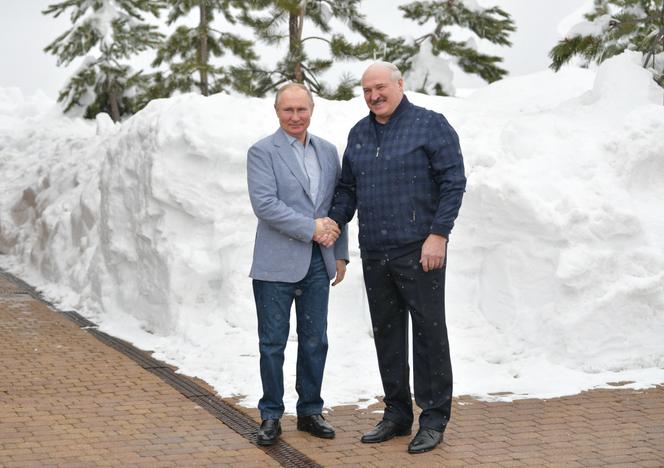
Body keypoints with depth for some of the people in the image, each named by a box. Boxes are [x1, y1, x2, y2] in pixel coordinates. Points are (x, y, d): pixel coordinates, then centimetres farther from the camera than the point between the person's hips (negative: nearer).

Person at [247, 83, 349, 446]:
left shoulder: (327, 151, 12)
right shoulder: (262, 152, -4)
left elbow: (338, 204, 15)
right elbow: (265, 204, -15)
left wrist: (340, 254, 11)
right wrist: (311, 228, -16)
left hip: (318, 264, 5)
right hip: (276, 264, -4)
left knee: (314, 341, 9)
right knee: (272, 343, 2)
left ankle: (310, 411, 21)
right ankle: (271, 416, 12)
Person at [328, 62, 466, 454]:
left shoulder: (430, 125, -4)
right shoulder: (359, 134, 14)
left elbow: (453, 181, -9)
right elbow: (348, 187, 20)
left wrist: (438, 234, -16)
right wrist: (334, 223, 3)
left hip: (418, 251, -6)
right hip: (374, 253, 6)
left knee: (429, 333, 0)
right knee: (387, 333, 11)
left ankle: (434, 420, 8)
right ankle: (397, 414, 22)